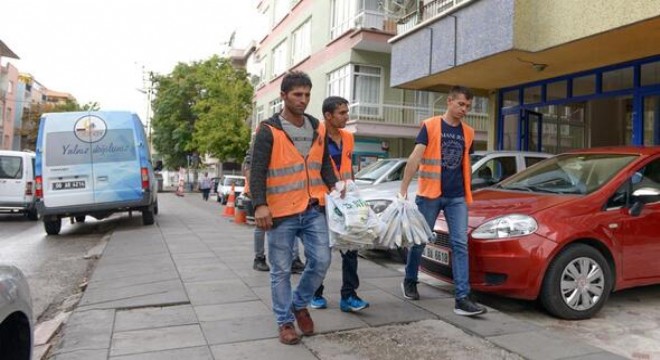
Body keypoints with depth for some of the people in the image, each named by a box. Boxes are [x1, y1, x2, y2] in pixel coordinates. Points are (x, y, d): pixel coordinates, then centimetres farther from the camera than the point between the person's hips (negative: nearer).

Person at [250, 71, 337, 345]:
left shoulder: (318, 129, 11)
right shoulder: (269, 130, -6)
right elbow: (257, 171, -11)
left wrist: (334, 187, 3)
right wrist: (260, 204, -21)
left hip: (313, 209, 5)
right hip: (281, 212, -4)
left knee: (321, 261, 3)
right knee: (281, 270, 6)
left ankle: (300, 304, 28)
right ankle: (285, 322, 22)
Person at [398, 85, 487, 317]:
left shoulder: (468, 132, 12)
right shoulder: (430, 125, -3)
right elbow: (415, 158, -9)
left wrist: (467, 192, 20)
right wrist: (404, 188, -15)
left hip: (457, 197, 4)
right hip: (429, 194, -4)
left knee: (460, 244, -4)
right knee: (419, 240, 7)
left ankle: (462, 298, -3)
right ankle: (409, 281, 30)